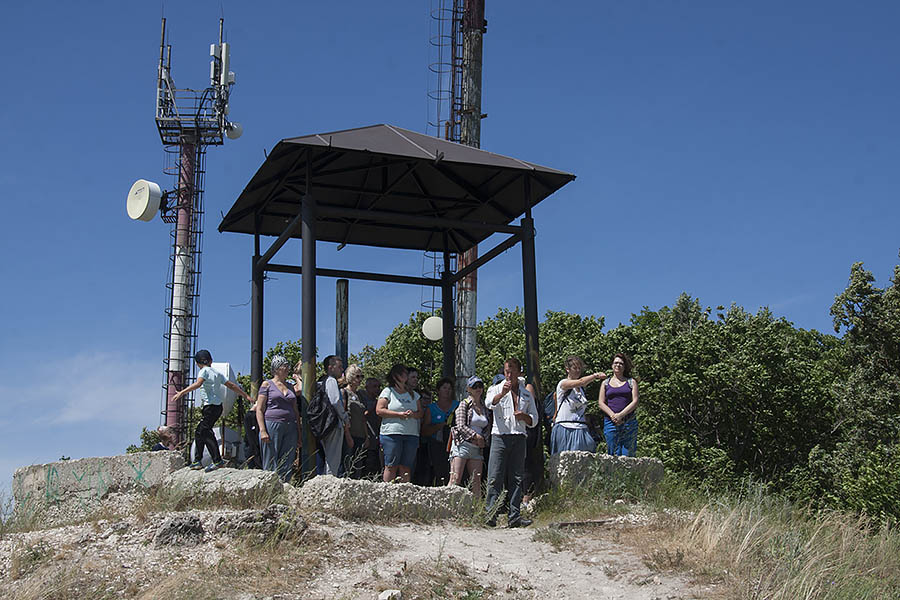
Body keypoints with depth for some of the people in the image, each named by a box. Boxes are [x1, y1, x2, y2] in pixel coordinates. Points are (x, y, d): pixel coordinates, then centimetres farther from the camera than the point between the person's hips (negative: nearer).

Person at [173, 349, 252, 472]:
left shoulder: (204, 371, -5)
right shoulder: (217, 373, 17)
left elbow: (198, 384, -23)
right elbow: (232, 385, 19)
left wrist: (182, 392, -29)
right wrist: (246, 396, 27)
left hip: (210, 406, -9)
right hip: (217, 406, 9)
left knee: (206, 433, -12)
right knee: (199, 432, 16)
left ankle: (217, 461, -20)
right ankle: (197, 461, 20)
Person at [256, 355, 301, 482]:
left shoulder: (290, 387, 17)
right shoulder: (267, 384, 2)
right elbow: (259, 409, -3)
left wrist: (299, 431, 12)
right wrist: (262, 431, -13)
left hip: (290, 427, 5)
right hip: (272, 425, -5)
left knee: (287, 465, 1)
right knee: (271, 465, -4)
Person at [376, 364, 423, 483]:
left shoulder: (413, 394, 22)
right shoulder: (388, 391, 7)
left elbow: (420, 413, 19)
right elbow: (379, 410, -4)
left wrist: (413, 414, -5)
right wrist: (399, 414, -10)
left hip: (411, 434, 4)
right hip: (392, 433, -4)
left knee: (406, 467, -1)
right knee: (391, 466, -8)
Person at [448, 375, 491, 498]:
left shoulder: (485, 408, 16)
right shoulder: (464, 404, 1)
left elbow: (488, 428, 19)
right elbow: (461, 426, -8)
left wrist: (483, 439, 1)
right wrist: (476, 436, -12)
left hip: (477, 449, 6)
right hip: (462, 445, -5)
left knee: (476, 482, 0)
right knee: (455, 480, -12)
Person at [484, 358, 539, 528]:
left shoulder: (526, 393, 19)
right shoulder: (496, 389, 10)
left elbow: (534, 421, 19)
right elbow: (489, 403, -14)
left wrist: (524, 416, -3)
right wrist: (502, 393, -33)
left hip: (519, 438, 3)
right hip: (500, 437, -3)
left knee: (516, 479, 1)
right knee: (495, 478, -10)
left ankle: (514, 516, 3)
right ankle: (490, 514, -11)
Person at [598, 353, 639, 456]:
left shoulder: (631, 382, 11)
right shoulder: (606, 383, 14)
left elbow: (635, 401, 1)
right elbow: (601, 403, 7)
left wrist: (621, 415, -12)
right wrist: (613, 415, -10)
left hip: (629, 422, -1)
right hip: (610, 422, 1)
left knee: (627, 454, -7)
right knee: (614, 454, -5)